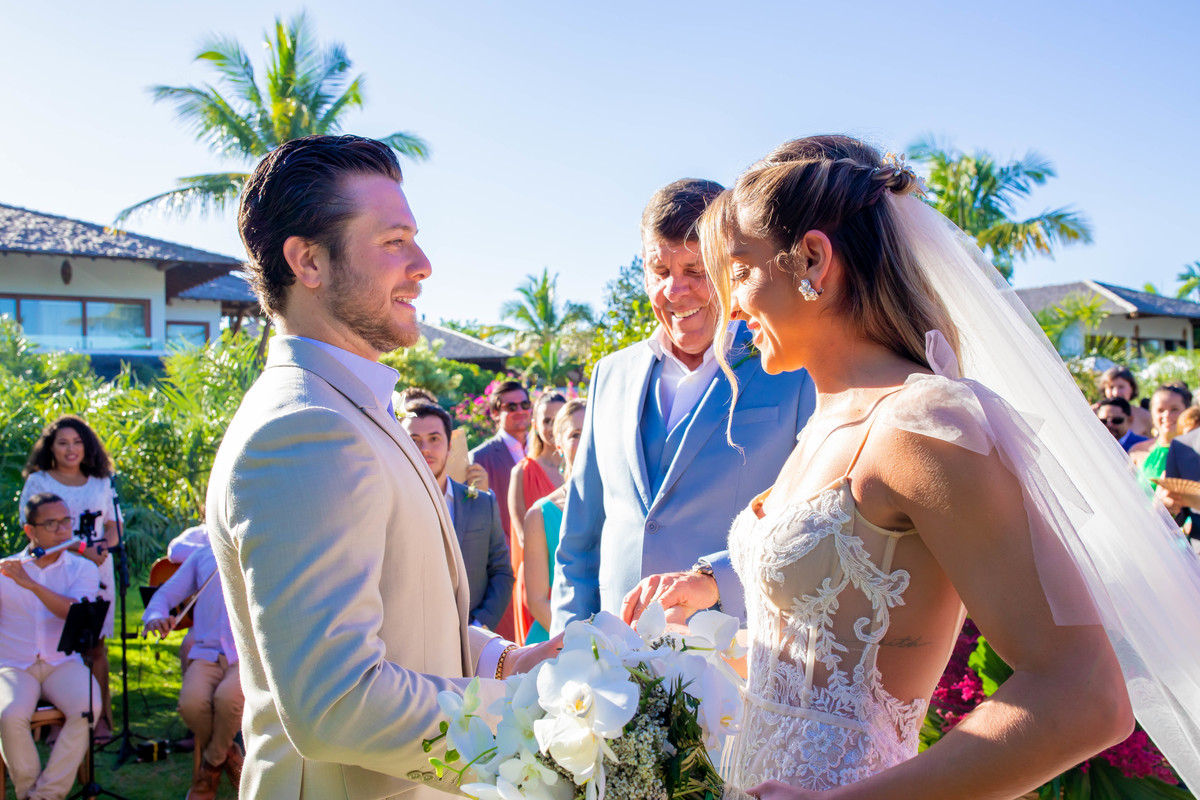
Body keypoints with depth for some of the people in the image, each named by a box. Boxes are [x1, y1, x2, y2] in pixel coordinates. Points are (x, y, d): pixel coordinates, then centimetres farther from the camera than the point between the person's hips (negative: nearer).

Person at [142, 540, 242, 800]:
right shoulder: (202, 556, 17)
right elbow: (166, 594, 16)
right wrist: (155, 617, -8)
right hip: (207, 654, 2)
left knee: (228, 698, -33)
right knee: (191, 702, -29)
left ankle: (212, 763, 0)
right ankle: (226, 754, 4)